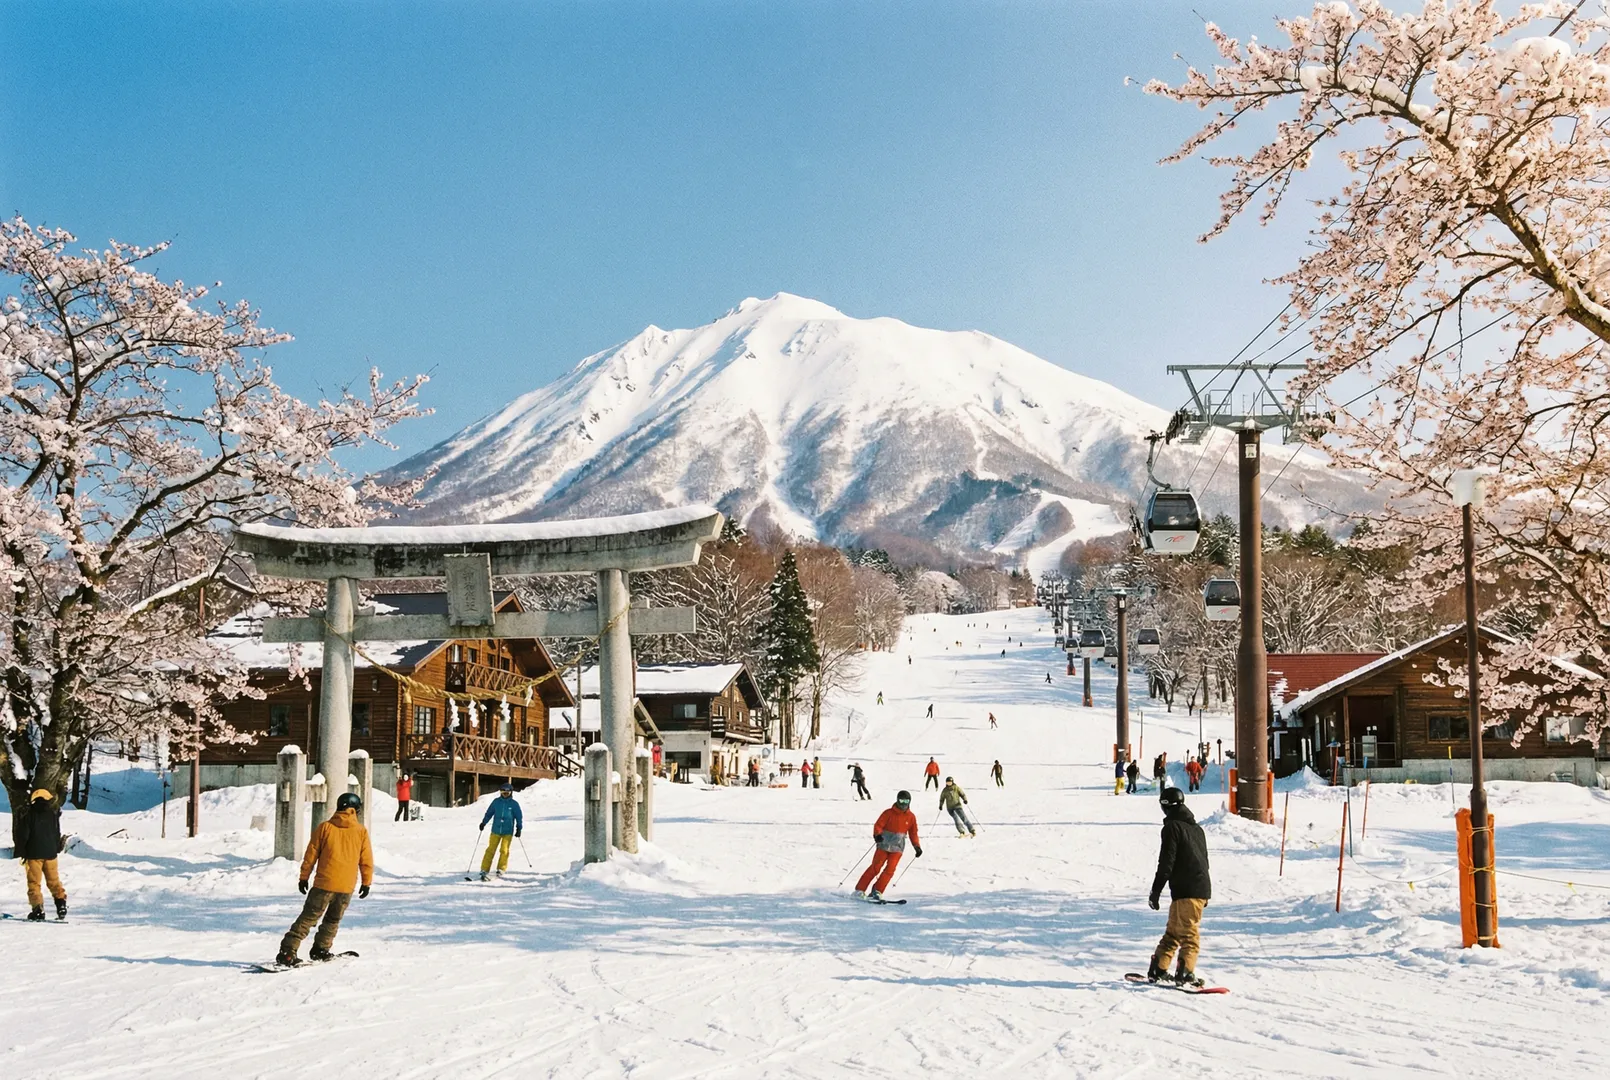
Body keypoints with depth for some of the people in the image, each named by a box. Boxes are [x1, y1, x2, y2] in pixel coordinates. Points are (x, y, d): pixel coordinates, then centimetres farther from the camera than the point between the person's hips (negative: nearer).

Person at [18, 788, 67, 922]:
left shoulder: (29, 815, -6)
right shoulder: (53, 815, 4)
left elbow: (23, 835, -8)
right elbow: (58, 835, 12)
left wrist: (21, 853, 0)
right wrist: (57, 849, 25)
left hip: (34, 854, -3)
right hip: (50, 853, 3)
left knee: (34, 882, 1)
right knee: (54, 880, 15)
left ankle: (38, 910, -9)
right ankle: (61, 904, 4)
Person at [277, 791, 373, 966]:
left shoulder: (324, 827, 0)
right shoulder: (361, 831, 1)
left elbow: (311, 855, 3)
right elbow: (366, 860, 5)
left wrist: (304, 877, 12)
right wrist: (367, 882, 15)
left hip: (324, 883, 0)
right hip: (347, 886, 0)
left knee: (308, 917, 3)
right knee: (333, 919, 21)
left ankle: (287, 952, -6)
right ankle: (320, 950, 22)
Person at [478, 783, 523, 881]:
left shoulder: (514, 804, 2)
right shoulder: (496, 802, 6)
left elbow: (519, 817, 5)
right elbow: (489, 813, 14)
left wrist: (519, 828, -1)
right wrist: (483, 822, 5)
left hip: (508, 832, -1)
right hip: (496, 830, 1)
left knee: (504, 851, -7)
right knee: (490, 850, -3)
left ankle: (501, 870, 4)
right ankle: (484, 870, -2)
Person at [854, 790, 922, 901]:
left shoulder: (911, 817, 5)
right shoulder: (889, 813, -5)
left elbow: (913, 833, 13)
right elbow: (878, 825, -8)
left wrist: (917, 847, 2)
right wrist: (877, 835, -28)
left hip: (897, 848, 3)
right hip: (884, 845, -3)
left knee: (890, 870, -12)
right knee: (875, 868, -6)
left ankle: (877, 892, -7)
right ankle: (859, 890, 0)